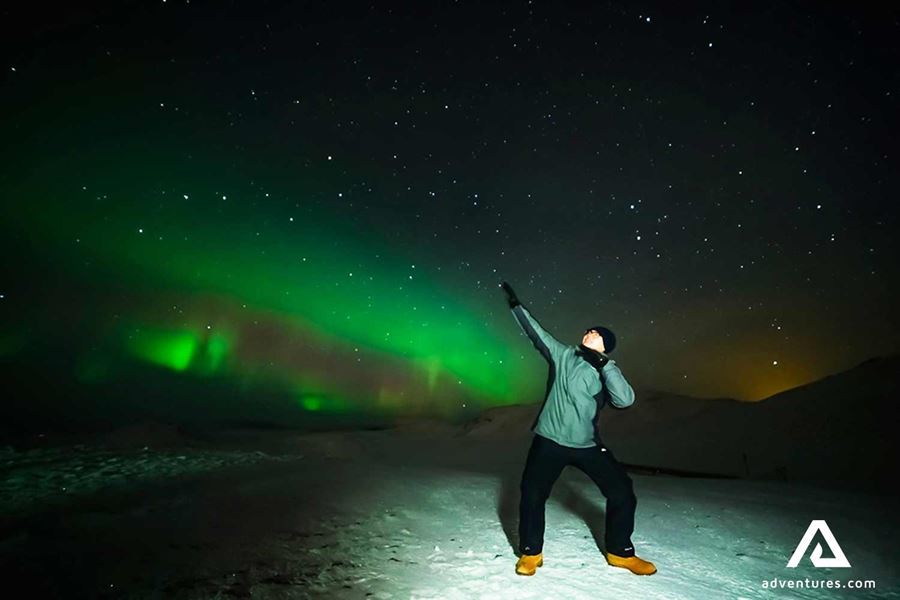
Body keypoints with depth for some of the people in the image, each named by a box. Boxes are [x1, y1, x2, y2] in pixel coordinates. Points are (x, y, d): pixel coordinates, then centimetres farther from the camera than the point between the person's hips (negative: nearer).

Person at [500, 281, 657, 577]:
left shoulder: (609, 372, 1)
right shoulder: (563, 355, 0)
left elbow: (625, 399, -18)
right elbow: (535, 331, -1)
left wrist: (604, 363, -24)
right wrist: (515, 304, -3)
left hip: (588, 444, 2)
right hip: (549, 440, -1)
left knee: (622, 492, 3)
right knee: (532, 494, -3)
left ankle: (620, 552, 27)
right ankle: (531, 553, 21)